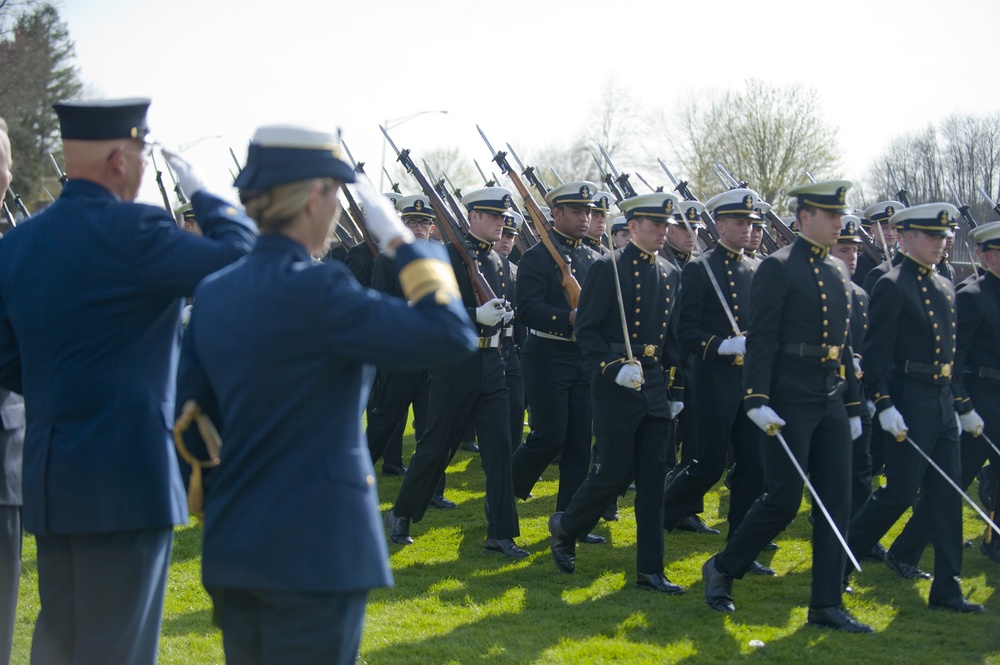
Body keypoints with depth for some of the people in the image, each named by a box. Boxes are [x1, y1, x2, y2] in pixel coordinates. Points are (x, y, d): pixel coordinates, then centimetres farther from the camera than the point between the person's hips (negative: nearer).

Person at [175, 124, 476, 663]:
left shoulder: (212, 292, 6)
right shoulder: (314, 290, -18)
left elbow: (192, 408, 12)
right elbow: (449, 335, -21)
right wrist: (402, 241, -10)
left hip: (230, 550, 8)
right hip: (314, 552, -8)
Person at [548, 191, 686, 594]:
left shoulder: (670, 274, 13)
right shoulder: (608, 269, -8)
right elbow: (586, 330, -10)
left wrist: (674, 388, 15)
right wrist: (616, 367, -21)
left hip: (656, 386, 6)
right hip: (617, 386, -6)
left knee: (653, 478, 4)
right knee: (615, 473, -4)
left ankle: (650, 571, 8)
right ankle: (565, 527, 22)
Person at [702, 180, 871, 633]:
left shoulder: (837, 272, 15)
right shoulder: (778, 268, -8)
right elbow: (760, 341, -13)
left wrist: (853, 404, 19)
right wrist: (758, 401, -20)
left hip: (831, 401, 8)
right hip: (791, 401, -8)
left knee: (837, 501, 4)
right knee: (784, 501, -6)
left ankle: (827, 605, 8)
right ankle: (722, 569, 14)